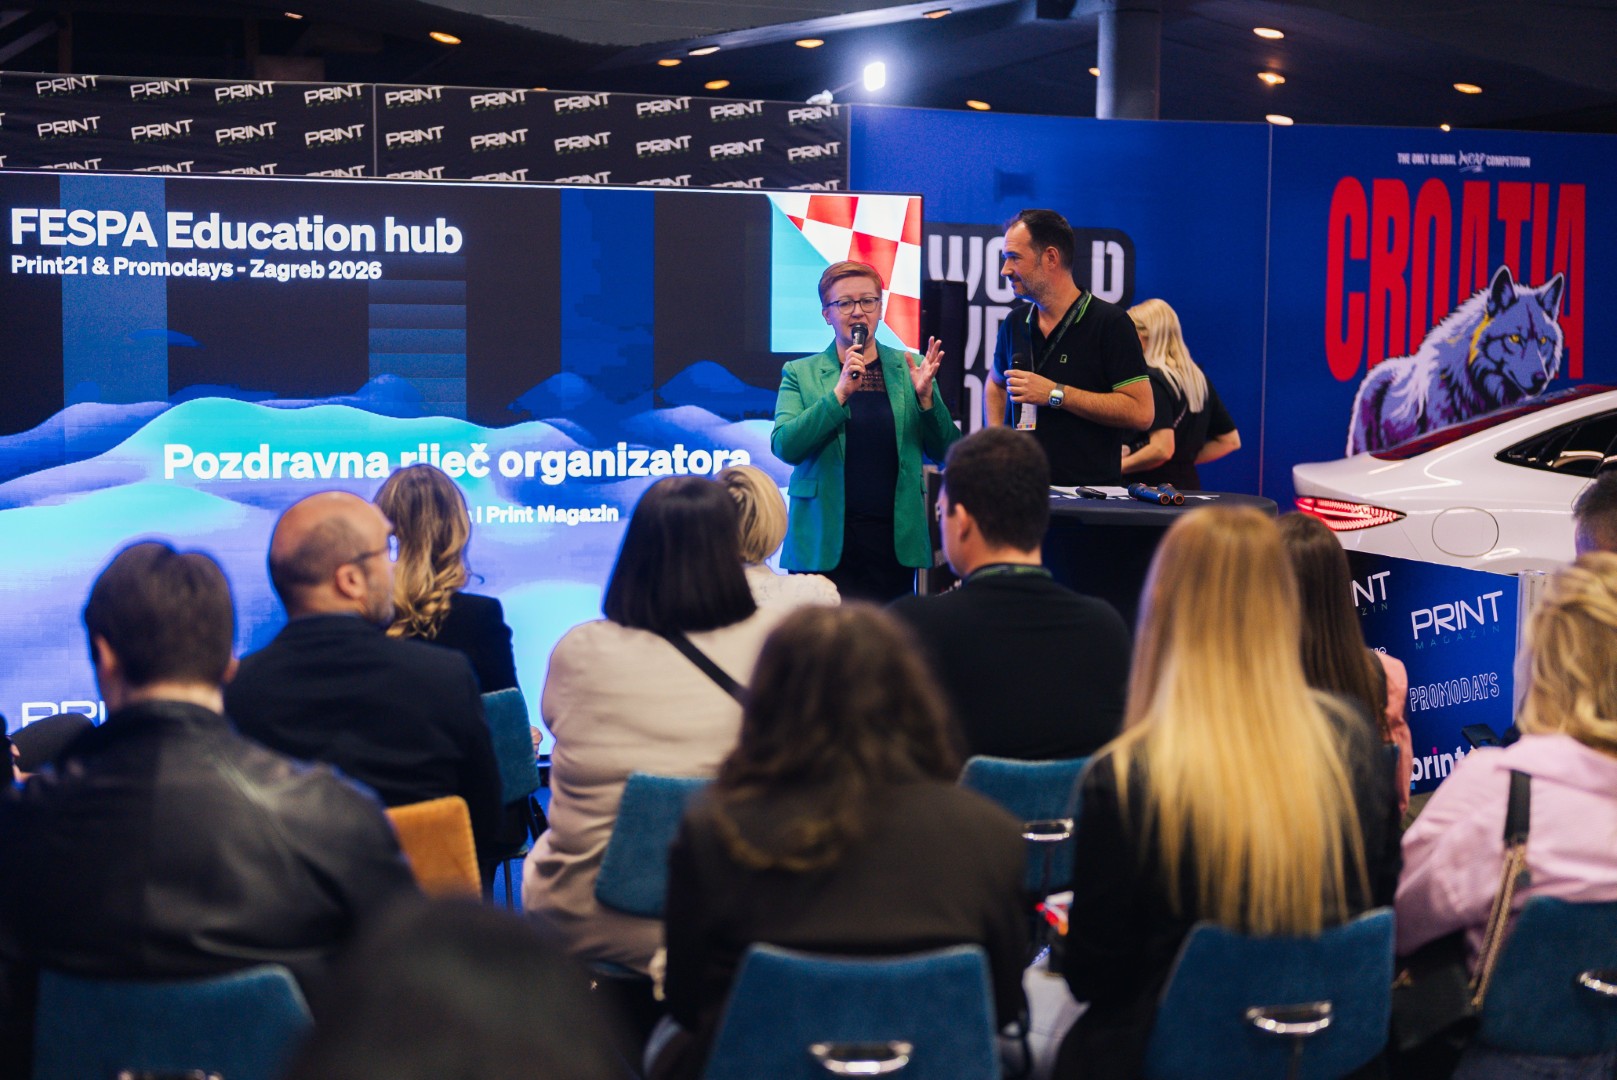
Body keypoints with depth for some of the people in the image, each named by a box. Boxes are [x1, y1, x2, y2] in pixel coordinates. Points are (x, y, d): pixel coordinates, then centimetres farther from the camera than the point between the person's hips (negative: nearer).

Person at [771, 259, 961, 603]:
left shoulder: (908, 368, 10)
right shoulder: (800, 374, 6)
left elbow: (945, 452, 7)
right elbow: (784, 446, -9)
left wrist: (925, 397, -10)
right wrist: (840, 393, -17)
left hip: (895, 544, 2)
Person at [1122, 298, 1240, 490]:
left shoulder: (1153, 381, -15)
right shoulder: (1199, 379, 11)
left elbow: (1162, 449, -25)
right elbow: (1230, 441, 16)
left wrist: (1119, 466, -13)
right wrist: (1186, 459, 15)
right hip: (1190, 484, 9)